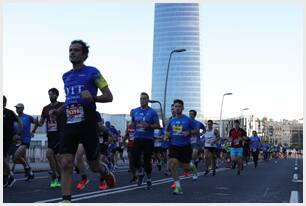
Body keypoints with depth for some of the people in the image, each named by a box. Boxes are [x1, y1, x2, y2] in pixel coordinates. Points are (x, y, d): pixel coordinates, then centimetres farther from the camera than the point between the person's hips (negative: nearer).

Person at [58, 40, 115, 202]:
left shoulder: (92, 72, -1)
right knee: (66, 163, -11)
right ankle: (66, 200, -8)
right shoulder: (66, 76, 16)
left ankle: (105, 171, 42)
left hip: (87, 124, -4)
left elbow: (109, 97, -4)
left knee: (94, 166, 7)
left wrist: (92, 97, -22)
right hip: (70, 125, 4)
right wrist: (58, 110, 16)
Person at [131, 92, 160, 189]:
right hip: (137, 138, 3)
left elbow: (158, 125, -4)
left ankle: (148, 179, 18)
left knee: (147, 160, 1)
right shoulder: (135, 111, 11)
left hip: (148, 139, -3)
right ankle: (140, 173, 20)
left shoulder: (152, 112, -2)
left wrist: (148, 126, -18)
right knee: (135, 158, -8)